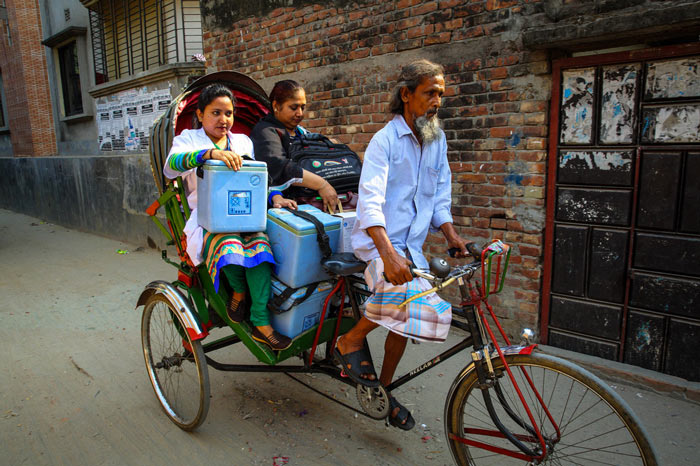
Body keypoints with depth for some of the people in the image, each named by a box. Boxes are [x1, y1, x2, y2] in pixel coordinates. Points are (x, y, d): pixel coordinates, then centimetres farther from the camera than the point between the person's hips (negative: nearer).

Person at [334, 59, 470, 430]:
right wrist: (388, 253, -38)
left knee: (405, 318, 8)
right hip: (376, 240, -6)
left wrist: (452, 236, -3)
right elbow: (370, 201, -24)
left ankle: (383, 388, 30)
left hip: (411, 244, 7)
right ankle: (351, 340, -8)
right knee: (403, 287, -34)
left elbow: (440, 199, 15)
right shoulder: (385, 140, -11)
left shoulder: (437, 140, 11)